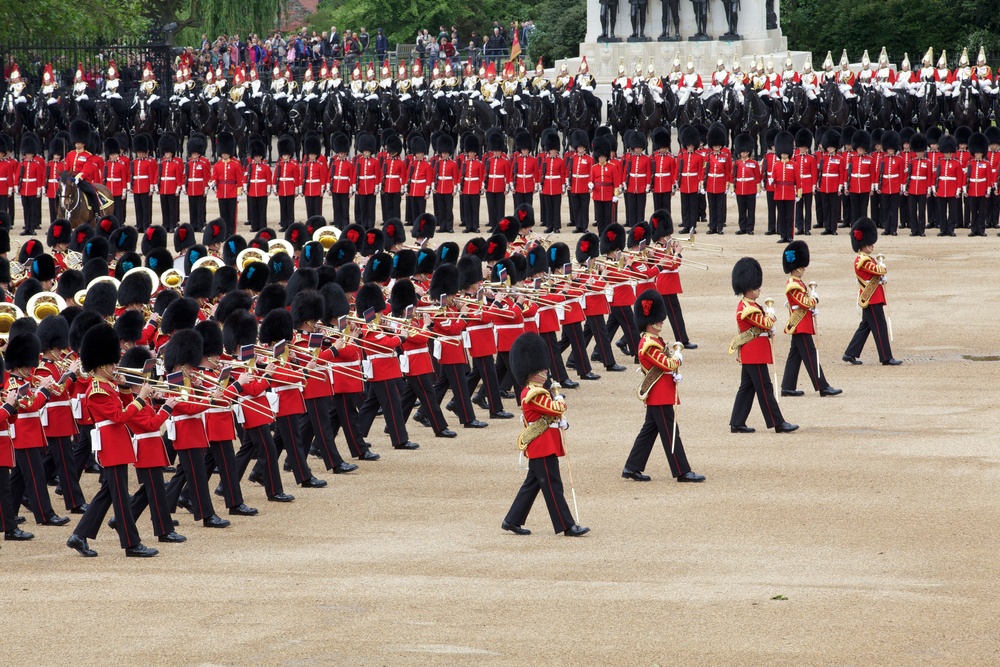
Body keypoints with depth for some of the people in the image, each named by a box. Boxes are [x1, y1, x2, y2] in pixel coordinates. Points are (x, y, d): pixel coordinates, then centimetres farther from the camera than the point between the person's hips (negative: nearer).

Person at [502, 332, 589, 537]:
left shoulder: (536, 392, 14)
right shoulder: (533, 394, -19)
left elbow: (553, 412, 21)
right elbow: (558, 408, -22)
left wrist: (561, 421, 2)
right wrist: (557, 394, -4)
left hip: (541, 447, 11)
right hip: (542, 446, -11)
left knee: (532, 483, 15)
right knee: (553, 486, -7)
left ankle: (512, 521, 19)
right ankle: (567, 526, -5)